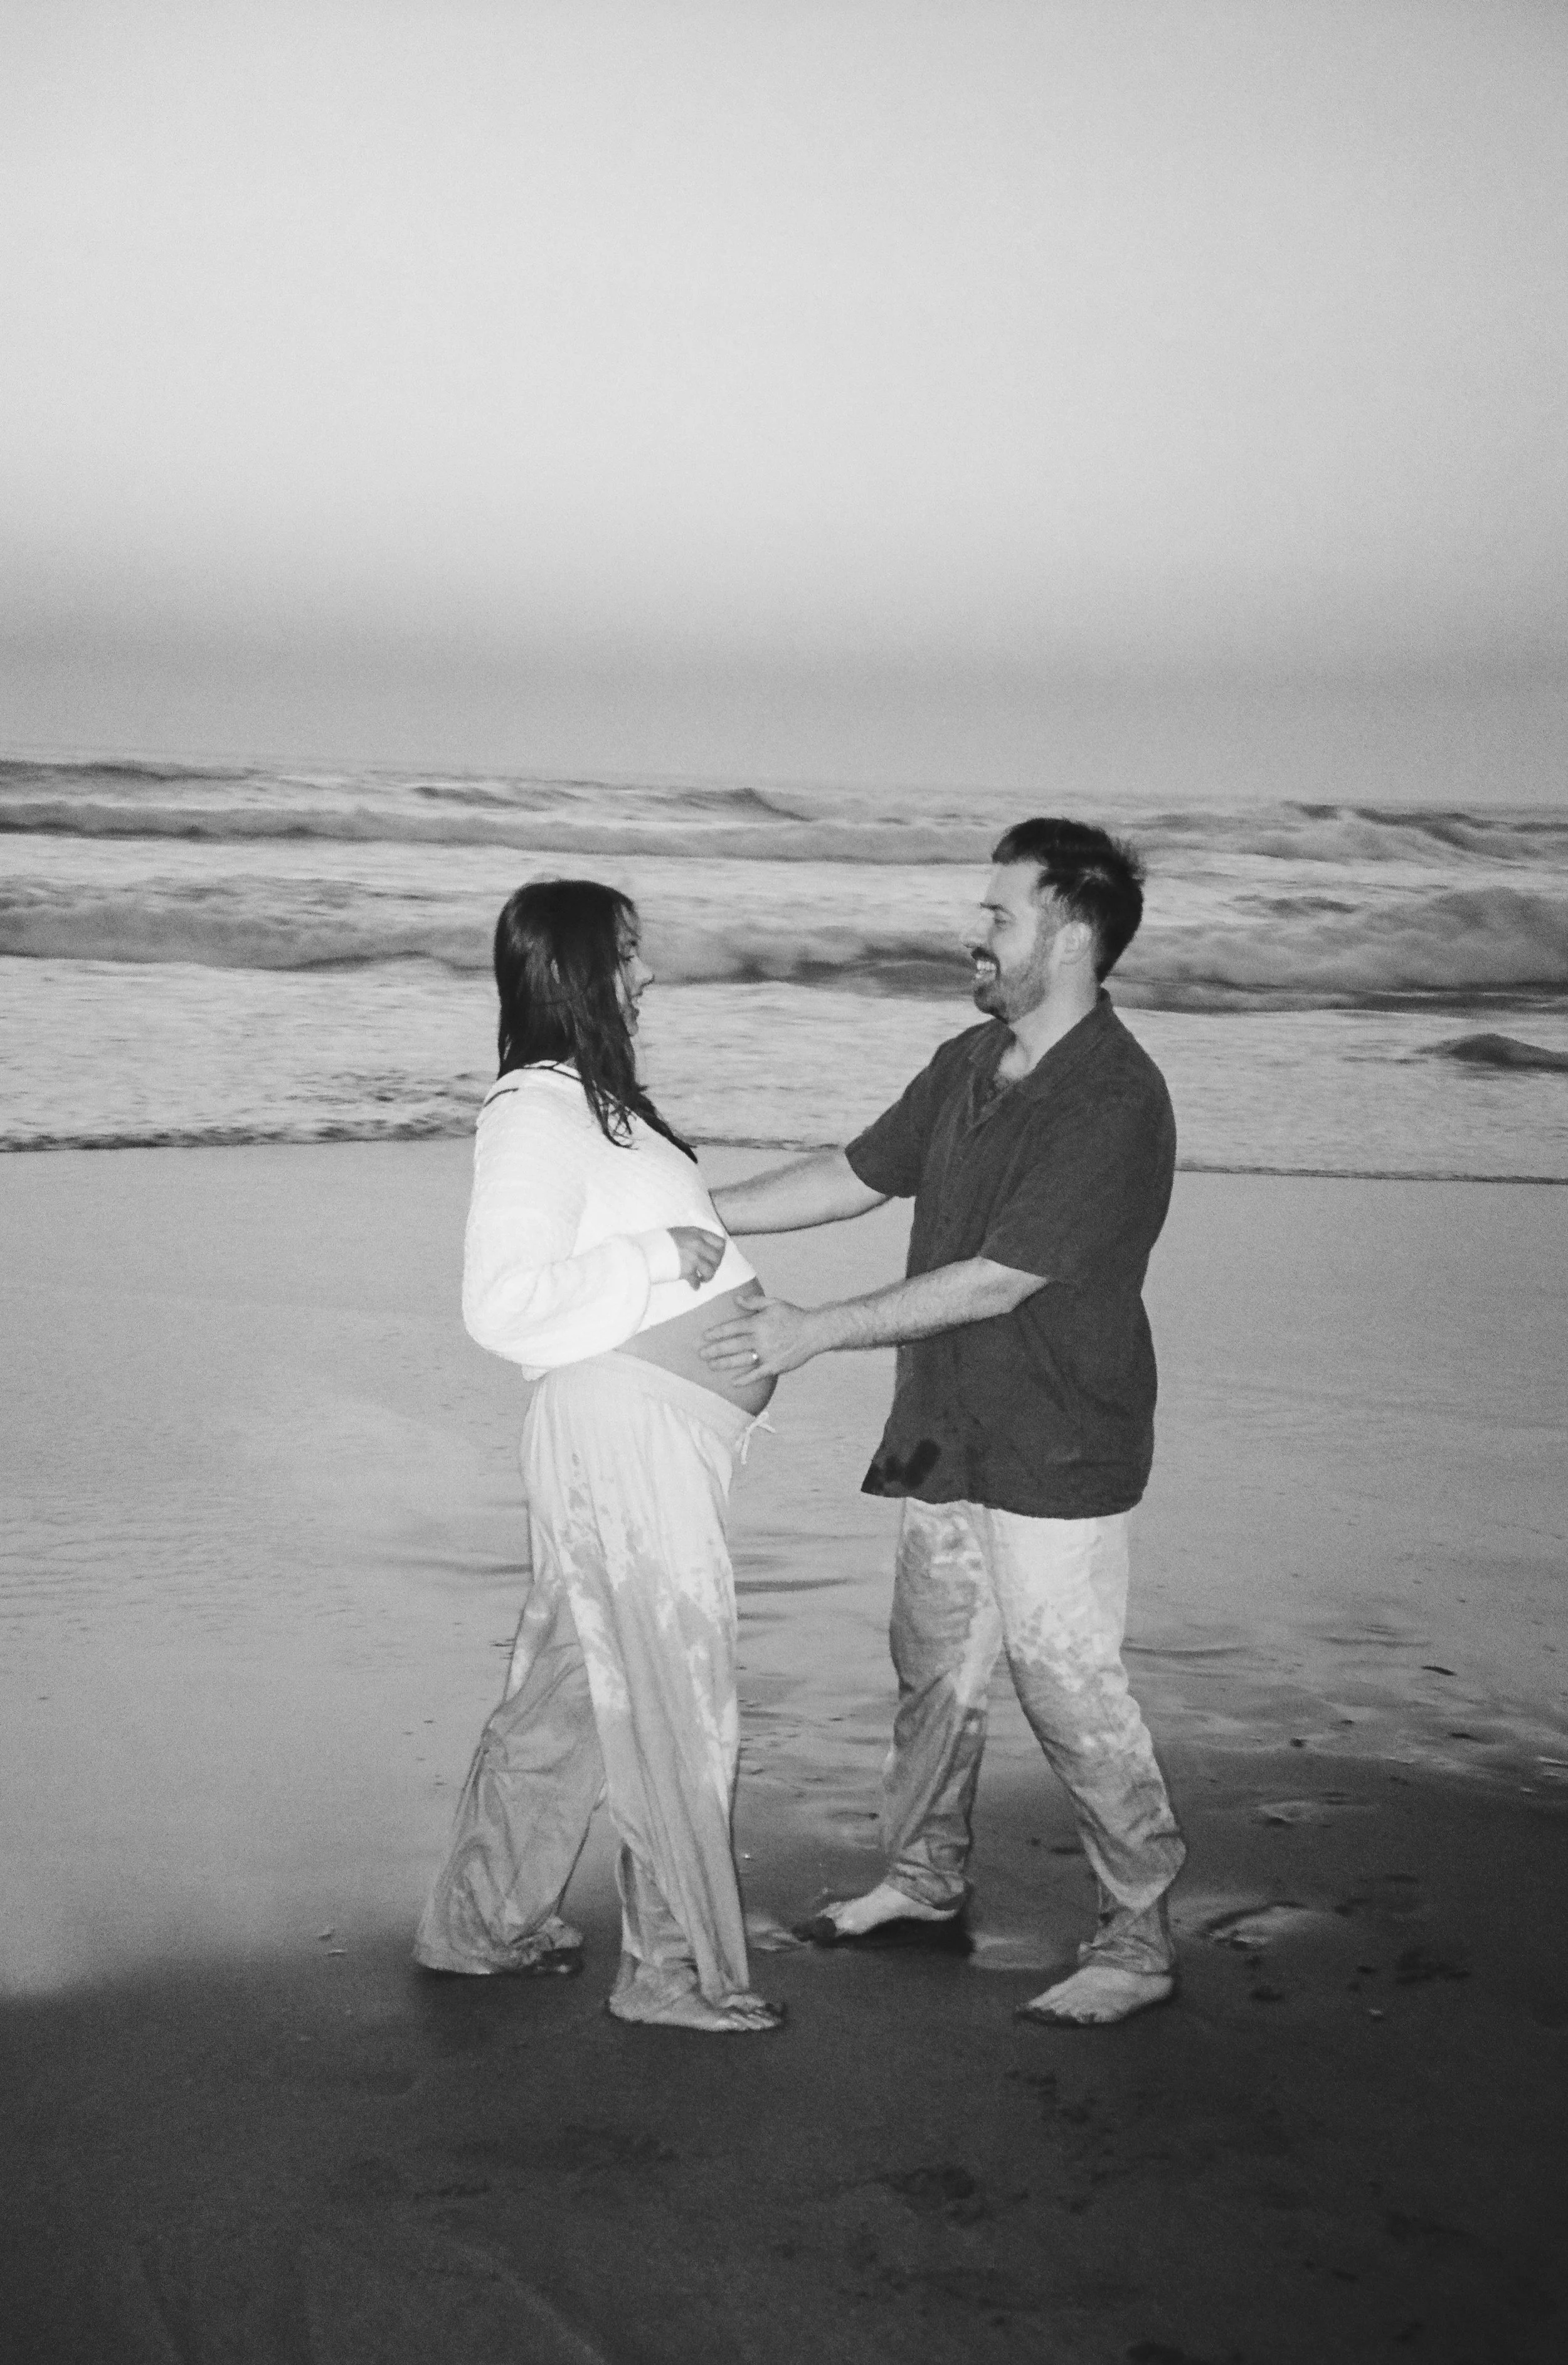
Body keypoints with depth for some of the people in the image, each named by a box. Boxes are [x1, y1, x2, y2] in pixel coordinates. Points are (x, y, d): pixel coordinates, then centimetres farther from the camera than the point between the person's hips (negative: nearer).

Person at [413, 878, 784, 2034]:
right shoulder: (536, 1115, -17)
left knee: (572, 1687, 18)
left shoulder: (594, 1099, 14)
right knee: (676, 1707, -1)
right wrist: (658, 1258, -22)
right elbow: (504, 1300, -24)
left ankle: (483, 1921, 30)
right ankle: (678, 1969, 11)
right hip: (621, 1431, -10)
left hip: (661, 1430, 10)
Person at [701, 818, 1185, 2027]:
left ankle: (1140, 1936, 10)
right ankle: (926, 1877, 37)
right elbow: (857, 1174, 16)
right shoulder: (969, 1063, 6)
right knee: (935, 1664, 19)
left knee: (1070, 1689, -4)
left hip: (1057, 1450, -8)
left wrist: (817, 1331, -19)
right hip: (949, 1430, 8)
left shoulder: (1115, 1103, -22)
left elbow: (997, 1281, -24)